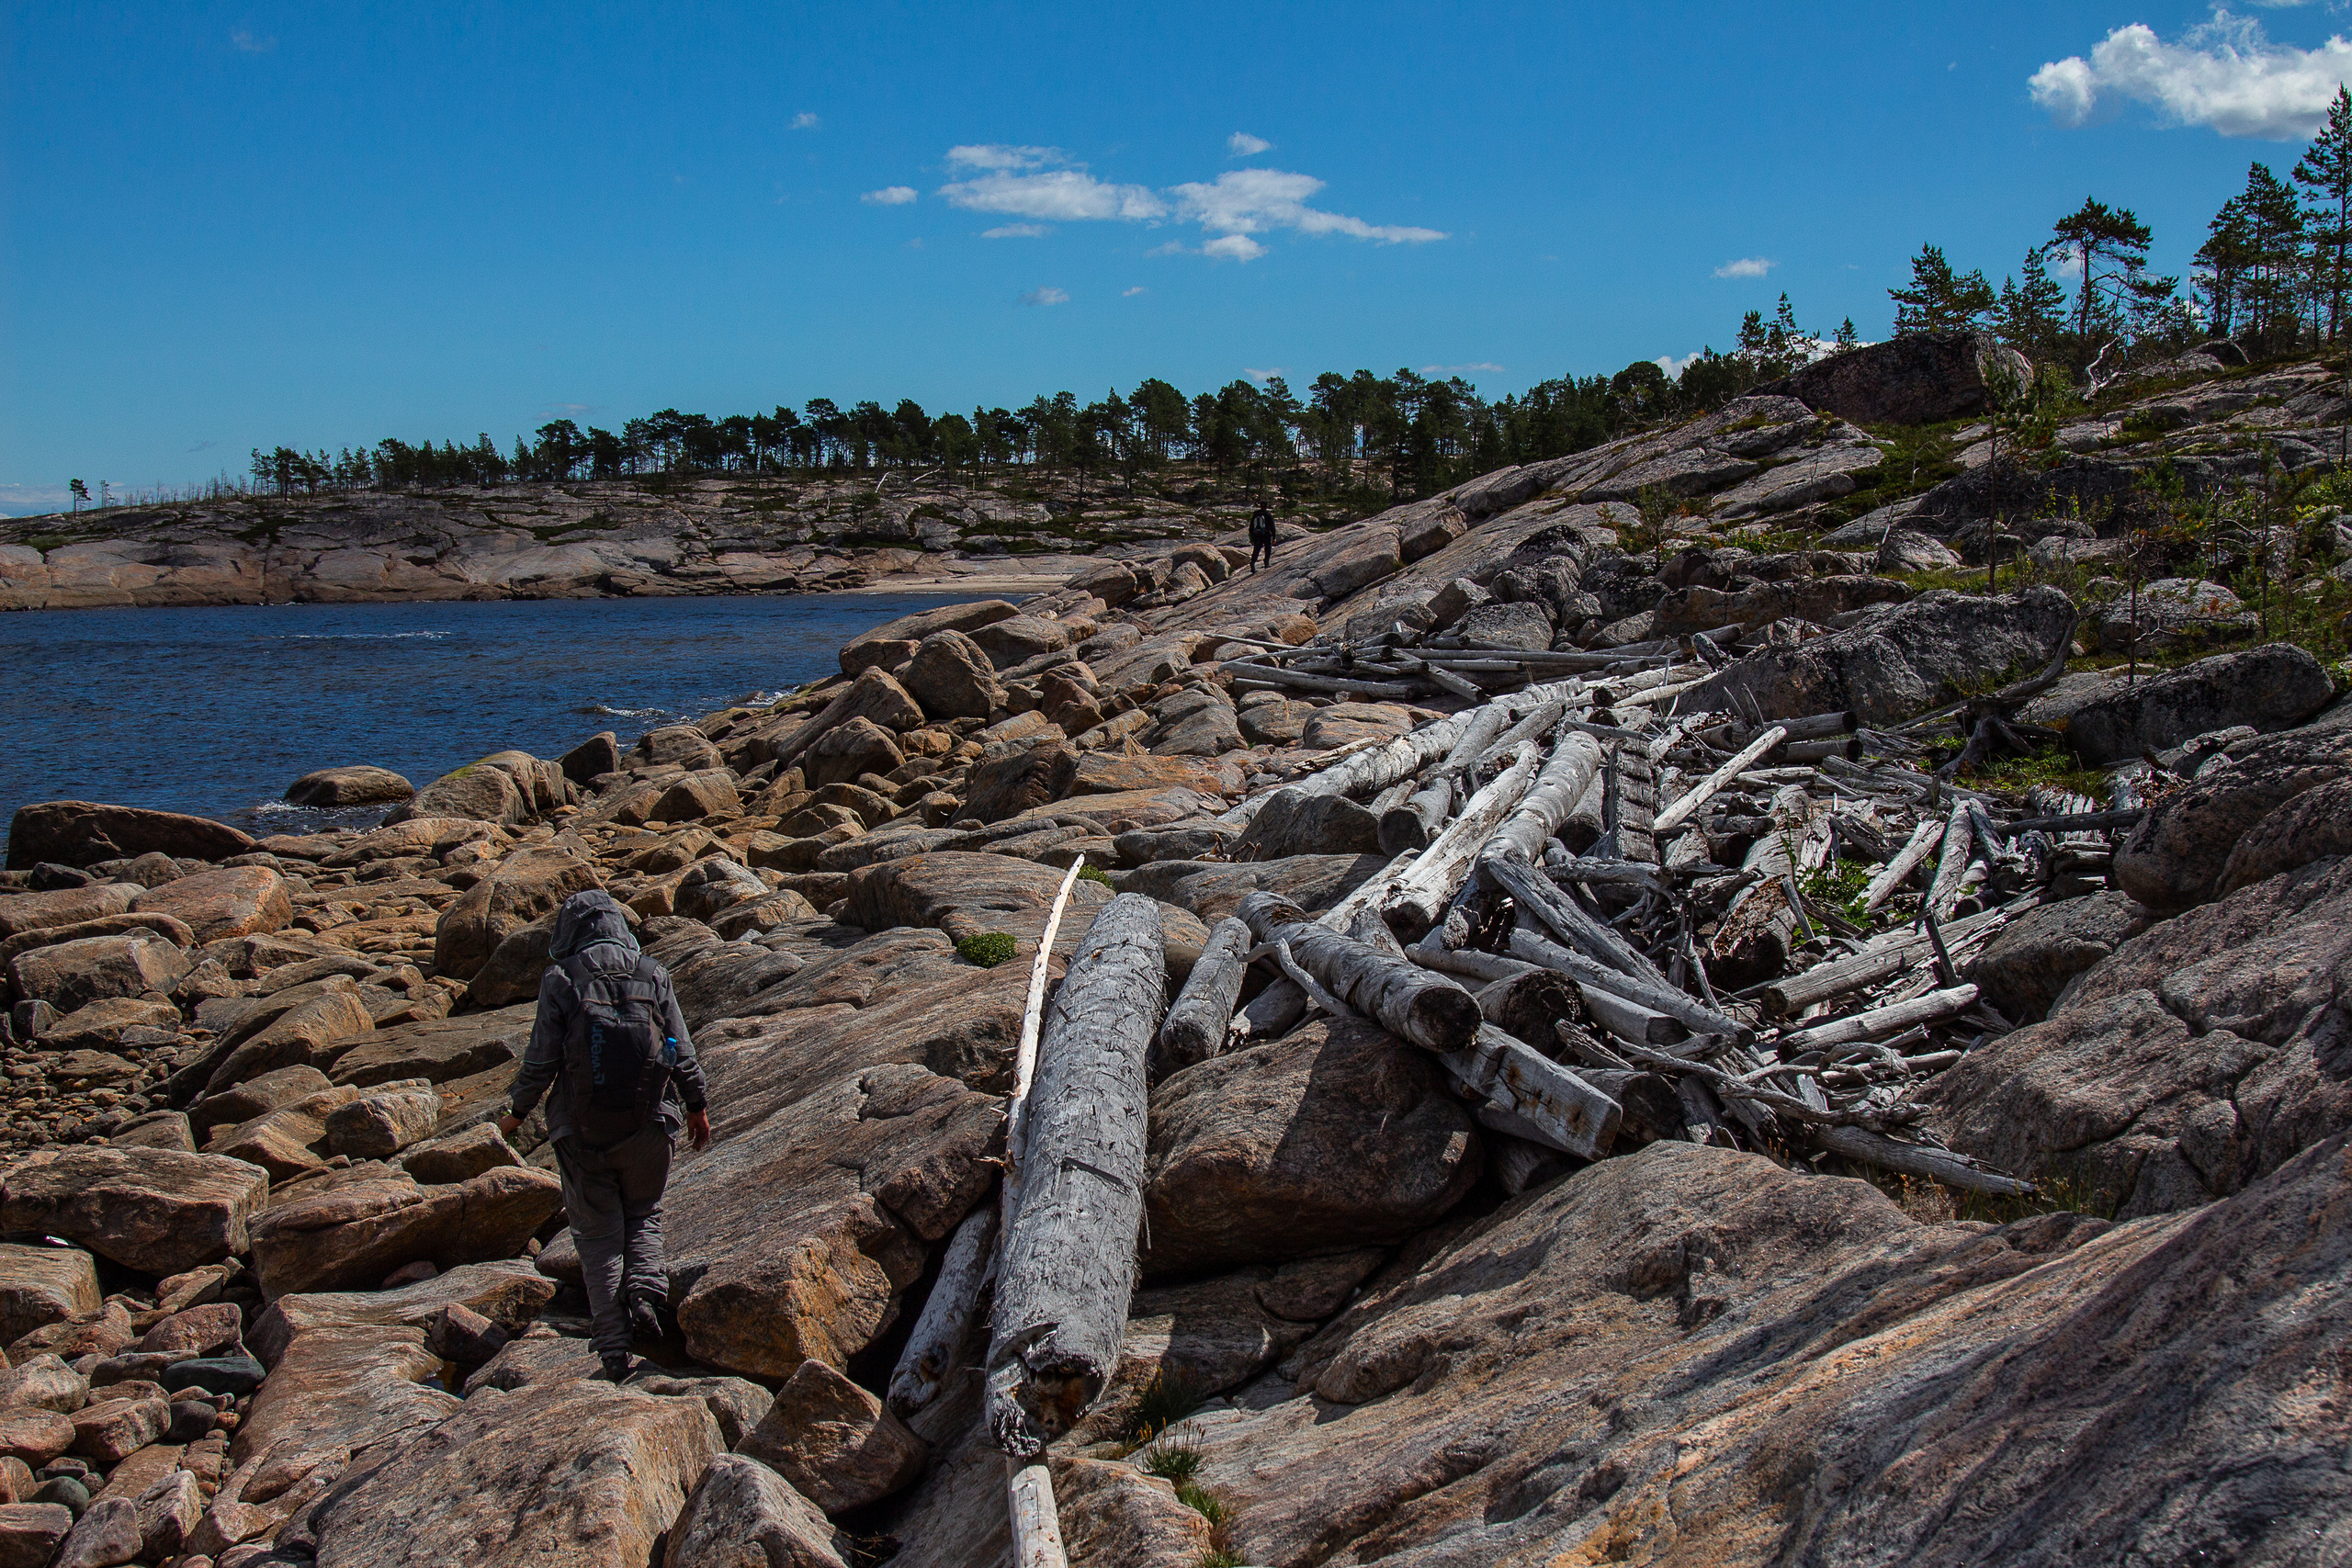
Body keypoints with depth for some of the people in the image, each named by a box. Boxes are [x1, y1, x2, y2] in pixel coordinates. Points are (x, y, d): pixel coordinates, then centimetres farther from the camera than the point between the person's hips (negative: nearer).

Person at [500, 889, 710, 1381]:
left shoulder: (561, 980, -6)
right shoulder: (653, 975, 1)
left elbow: (541, 1061, -6)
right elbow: (683, 1054, 3)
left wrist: (517, 1111, 11)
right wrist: (696, 1106, 19)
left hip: (582, 1131, -2)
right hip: (649, 1126, 2)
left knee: (597, 1233, 9)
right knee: (644, 1215, 21)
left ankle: (613, 1343, 4)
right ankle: (645, 1290, -5)